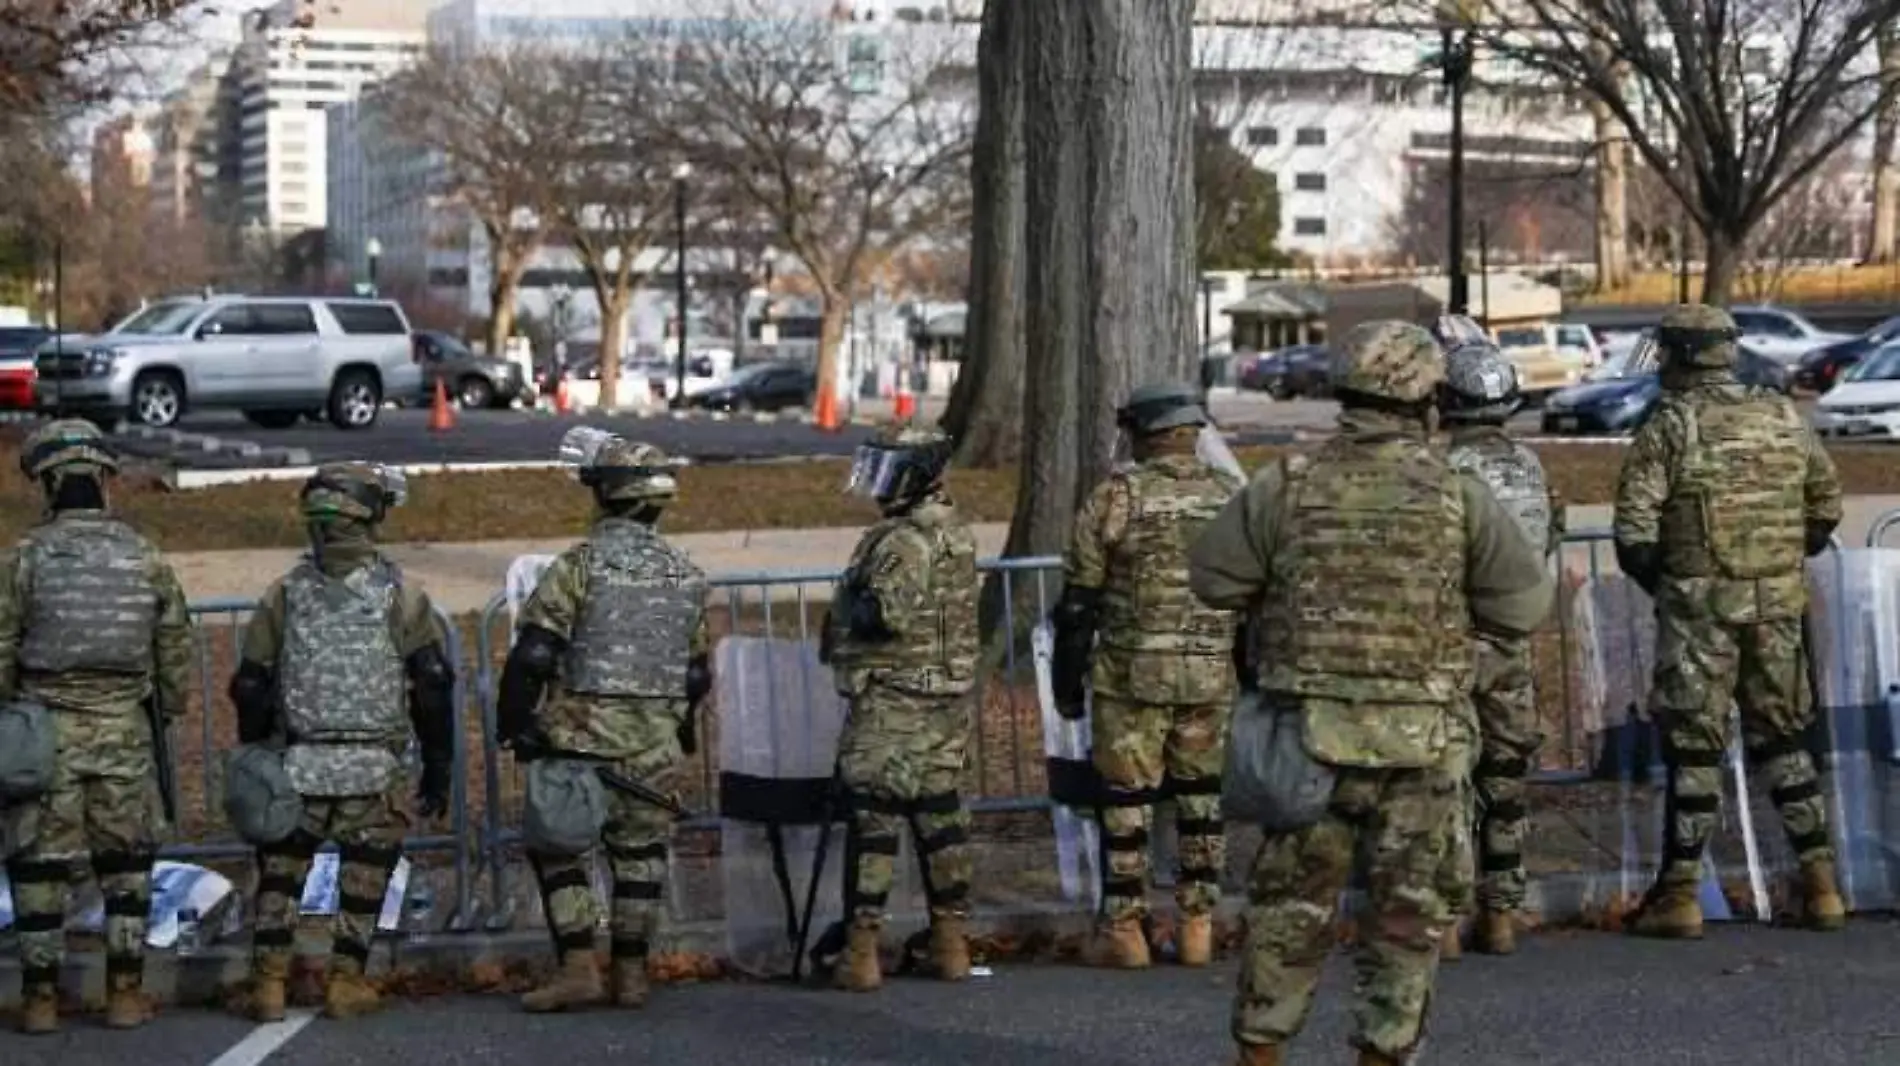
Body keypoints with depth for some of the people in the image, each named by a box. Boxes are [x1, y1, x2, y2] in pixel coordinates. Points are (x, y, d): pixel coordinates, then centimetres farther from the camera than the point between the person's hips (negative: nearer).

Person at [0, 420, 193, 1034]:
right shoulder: (145, 558, 1)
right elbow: (175, 652, 6)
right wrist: (167, 718, 18)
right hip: (125, 731, 2)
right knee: (126, 864, 11)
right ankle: (125, 994, 11)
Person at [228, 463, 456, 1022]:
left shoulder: (286, 592, 3)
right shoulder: (401, 595, -3)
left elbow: (251, 686, 5)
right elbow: (433, 687, -5)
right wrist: (438, 771, 2)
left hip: (297, 767, 1)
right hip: (373, 773, -1)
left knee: (280, 874, 13)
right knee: (364, 879, 11)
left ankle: (269, 983, 10)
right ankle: (346, 984, 11)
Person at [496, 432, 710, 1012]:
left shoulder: (580, 565, -11)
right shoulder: (686, 575, 6)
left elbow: (532, 655, -14)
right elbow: (697, 672, 15)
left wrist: (515, 723, -3)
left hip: (583, 738, -4)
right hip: (655, 747, 4)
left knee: (559, 849, 7)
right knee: (639, 853, 13)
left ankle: (579, 968, 1)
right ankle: (631, 974, 16)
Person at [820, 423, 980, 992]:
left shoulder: (905, 540, -17)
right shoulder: (957, 532, 12)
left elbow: (887, 614, -27)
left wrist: (844, 614, -8)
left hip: (892, 699, -9)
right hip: (948, 695, 9)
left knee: (873, 817, -5)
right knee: (940, 812, 13)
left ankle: (861, 951, -4)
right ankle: (950, 941, 17)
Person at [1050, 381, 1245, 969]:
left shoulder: (1116, 497, -6)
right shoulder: (1232, 496, 4)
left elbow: (1080, 600, -4)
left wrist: (1067, 682, 4)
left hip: (1131, 675, -3)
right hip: (1212, 676, 3)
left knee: (1126, 799, 4)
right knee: (1202, 797, 12)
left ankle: (1124, 930, 7)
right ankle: (1197, 925, 14)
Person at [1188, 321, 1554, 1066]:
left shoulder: (1288, 487, -4)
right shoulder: (1458, 497, -6)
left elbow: (1213, 577, 2)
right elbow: (1523, 605, -5)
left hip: (1312, 728, 1)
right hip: (1420, 738, -1)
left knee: (1290, 899, 11)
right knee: (1405, 908, 9)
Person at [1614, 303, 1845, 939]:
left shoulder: (1669, 429, -9)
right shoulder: (1785, 420, 6)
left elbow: (1634, 531, -13)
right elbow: (1827, 508, 13)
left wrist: (1658, 584, 4)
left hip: (1700, 605, -4)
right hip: (1779, 604, 4)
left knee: (1694, 747, 1)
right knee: (1782, 737, 15)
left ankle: (1679, 896, 5)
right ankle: (1821, 886, 14)